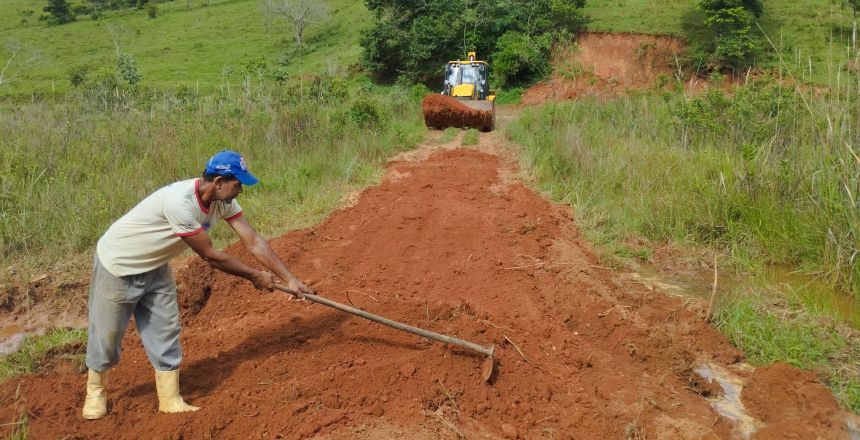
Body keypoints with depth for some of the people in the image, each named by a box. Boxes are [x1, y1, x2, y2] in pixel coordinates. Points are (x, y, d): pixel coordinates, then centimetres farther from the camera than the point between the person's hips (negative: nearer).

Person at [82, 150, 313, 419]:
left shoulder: (223, 201, -13)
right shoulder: (179, 202, -37)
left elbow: (253, 241, -12)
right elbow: (209, 255, -28)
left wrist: (290, 279, -15)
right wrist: (255, 276, -17)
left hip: (155, 267, 7)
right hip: (118, 264, -7)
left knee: (165, 332, 5)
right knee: (107, 333, 8)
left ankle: (170, 400, 15)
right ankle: (95, 391, 32)